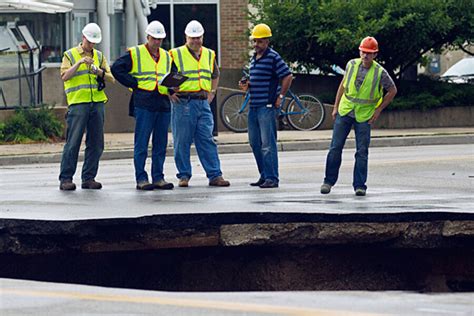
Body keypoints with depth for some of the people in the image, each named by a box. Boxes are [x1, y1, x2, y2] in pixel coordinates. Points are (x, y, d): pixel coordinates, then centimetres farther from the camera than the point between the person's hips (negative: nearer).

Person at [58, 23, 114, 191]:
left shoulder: (99, 56, 16)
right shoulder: (70, 55, 5)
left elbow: (111, 78, 11)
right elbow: (65, 76, -8)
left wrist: (99, 71, -7)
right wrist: (79, 63, -17)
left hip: (97, 103, 4)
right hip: (78, 103, -4)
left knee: (96, 143, 3)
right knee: (73, 142, -7)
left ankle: (89, 178, 10)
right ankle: (65, 179, -4)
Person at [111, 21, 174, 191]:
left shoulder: (167, 57, 19)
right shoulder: (134, 54, 2)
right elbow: (116, 68, -4)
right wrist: (134, 84, -7)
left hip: (163, 104, 5)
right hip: (143, 104, -5)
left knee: (161, 143, 6)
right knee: (141, 143, -5)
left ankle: (158, 178, 12)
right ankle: (141, 178, -3)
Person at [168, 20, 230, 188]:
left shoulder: (209, 55, 14)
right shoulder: (176, 54, -1)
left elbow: (215, 76, 30)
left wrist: (212, 92, 18)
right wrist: (170, 93, -5)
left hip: (203, 103, 4)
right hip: (183, 103, -4)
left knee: (207, 140, 1)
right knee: (182, 141, 0)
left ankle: (215, 175, 0)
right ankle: (184, 175, 7)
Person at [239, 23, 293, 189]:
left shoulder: (273, 57, -9)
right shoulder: (254, 58, 17)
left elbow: (288, 77, -12)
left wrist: (280, 97, -12)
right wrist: (247, 85, 8)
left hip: (268, 107, -9)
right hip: (253, 106, 9)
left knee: (268, 144, -10)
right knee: (255, 143, 11)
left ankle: (272, 178, -9)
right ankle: (264, 176, 18)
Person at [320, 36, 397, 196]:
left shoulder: (380, 72, -7)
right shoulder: (352, 65, 0)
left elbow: (392, 90, 5)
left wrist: (378, 110, 1)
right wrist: (335, 107, 10)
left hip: (364, 116, -2)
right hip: (344, 111, 2)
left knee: (362, 152, -1)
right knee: (335, 148, 1)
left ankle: (359, 185, 6)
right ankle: (329, 181, 11)